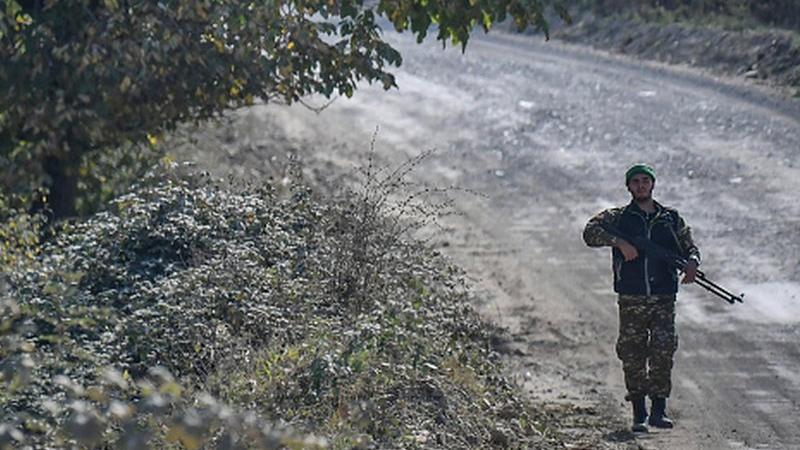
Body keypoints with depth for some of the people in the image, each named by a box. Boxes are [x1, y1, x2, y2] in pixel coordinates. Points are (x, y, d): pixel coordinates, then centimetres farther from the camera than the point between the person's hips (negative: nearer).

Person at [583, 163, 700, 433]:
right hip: (631, 299, 0)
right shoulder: (618, 218, 8)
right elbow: (590, 233, -5)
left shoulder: (671, 219, 13)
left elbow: (690, 247, 17)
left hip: (663, 298, 0)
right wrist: (619, 242, -19)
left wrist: (692, 262, -6)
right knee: (632, 356, 0)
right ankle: (639, 414, 9)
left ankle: (659, 410, -5)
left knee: (663, 351, -13)